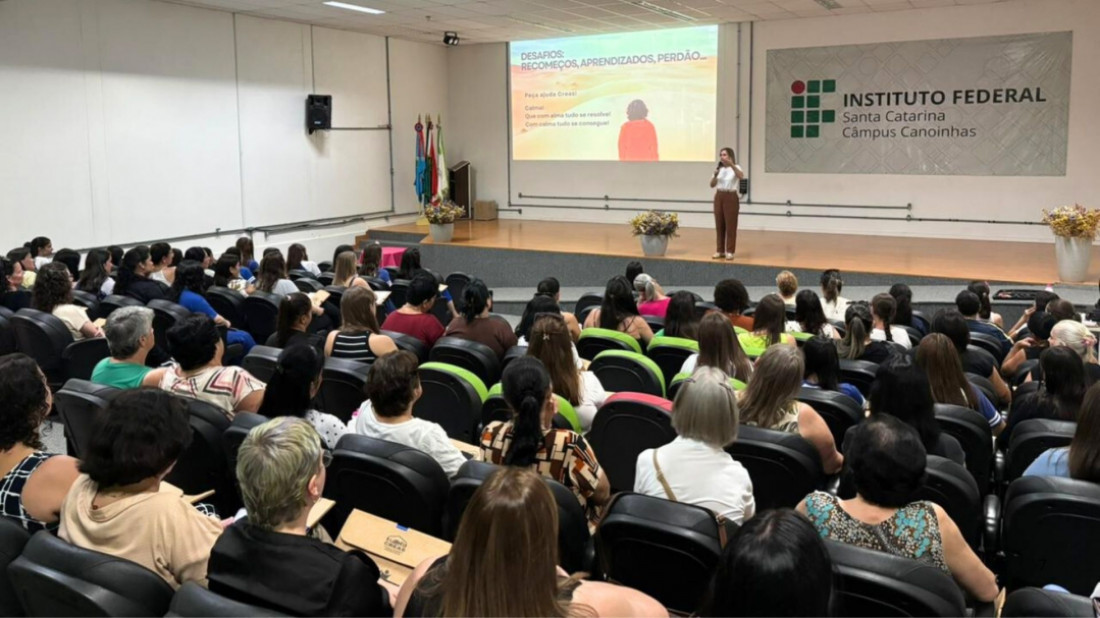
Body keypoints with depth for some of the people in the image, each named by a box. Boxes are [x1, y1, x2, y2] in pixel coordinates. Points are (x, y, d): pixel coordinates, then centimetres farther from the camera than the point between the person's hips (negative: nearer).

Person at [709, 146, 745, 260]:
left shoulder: (736, 168, -5)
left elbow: (741, 176, -29)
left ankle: (730, 251, 2)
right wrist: (715, 175, -11)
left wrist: (731, 164, -38)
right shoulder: (719, 169, 10)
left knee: (730, 225, -3)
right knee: (719, 225, 7)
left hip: (731, 197, -5)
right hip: (719, 197, 5)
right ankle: (720, 250, 14)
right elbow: (712, 185, 7)